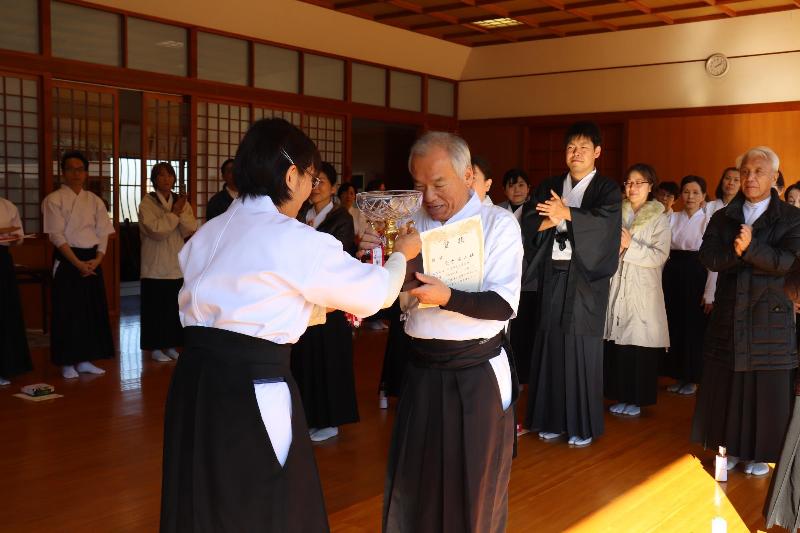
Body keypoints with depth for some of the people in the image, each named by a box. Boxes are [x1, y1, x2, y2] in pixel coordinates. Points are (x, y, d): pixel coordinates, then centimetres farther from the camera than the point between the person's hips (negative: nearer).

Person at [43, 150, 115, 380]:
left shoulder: (94, 200, 10)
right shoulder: (54, 200, -4)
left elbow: (103, 233, 6)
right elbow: (57, 236, -11)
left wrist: (97, 259, -9)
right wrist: (77, 263, -17)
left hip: (92, 259, 5)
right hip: (67, 260, -5)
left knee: (93, 309, 6)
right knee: (68, 311, -2)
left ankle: (84, 360, 17)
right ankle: (67, 363, 9)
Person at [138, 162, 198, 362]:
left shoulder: (182, 202, 9)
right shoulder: (147, 203, -3)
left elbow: (190, 230, -3)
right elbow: (156, 230, -18)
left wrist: (181, 213, -16)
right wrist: (174, 212, -12)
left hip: (178, 266, 4)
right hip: (156, 267, -4)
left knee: (175, 307, 7)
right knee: (156, 307, 2)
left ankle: (171, 345, 19)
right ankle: (156, 348, 12)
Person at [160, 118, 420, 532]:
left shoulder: (208, 233, 10)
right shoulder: (297, 240, -11)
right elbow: (374, 293, -2)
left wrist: (324, 307, 23)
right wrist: (401, 255, 18)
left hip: (196, 379, 7)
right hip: (251, 390, -7)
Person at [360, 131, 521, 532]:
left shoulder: (499, 224, -8)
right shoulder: (413, 222, 4)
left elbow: (504, 305, -15)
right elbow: (397, 296, 6)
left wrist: (447, 298, -29)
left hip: (477, 373, -3)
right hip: (422, 368, 4)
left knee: (475, 484, 12)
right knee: (413, 479, 15)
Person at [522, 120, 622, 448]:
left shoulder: (607, 189, 1)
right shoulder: (550, 186, 12)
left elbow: (605, 221, -18)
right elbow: (528, 222, 2)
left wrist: (567, 214, -28)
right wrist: (550, 220, -17)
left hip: (585, 276, -3)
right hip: (552, 274, 4)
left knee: (582, 348, -1)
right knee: (550, 344, 5)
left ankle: (583, 424, 10)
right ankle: (552, 419, 16)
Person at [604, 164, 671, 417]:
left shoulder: (659, 219, 2)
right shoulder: (616, 214, 12)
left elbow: (660, 256, -9)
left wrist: (630, 246, -17)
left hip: (643, 291, -3)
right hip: (616, 288, 3)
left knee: (639, 346, -4)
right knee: (615, 344, 0)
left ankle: (637, 399, 8)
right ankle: (620, 396, 13)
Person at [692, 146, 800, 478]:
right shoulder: (722, 218, 9)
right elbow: (709, 258, -4)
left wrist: (750, 248, -24)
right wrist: (738, 251, -20)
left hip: (771, 314, -2)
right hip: (729, 313, 2)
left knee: (767, 387, 3)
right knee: (727, 383, 6)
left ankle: (760, 453, 18)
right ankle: (732, 447, 20)